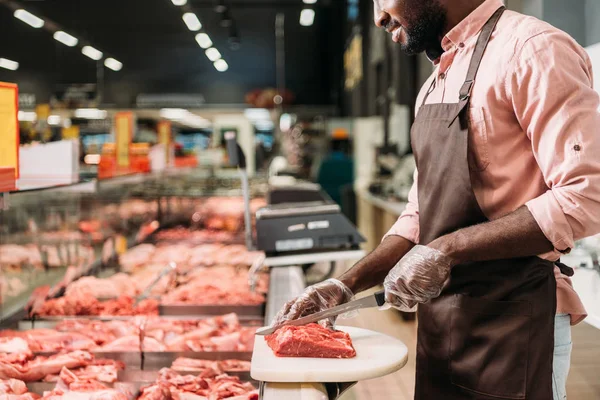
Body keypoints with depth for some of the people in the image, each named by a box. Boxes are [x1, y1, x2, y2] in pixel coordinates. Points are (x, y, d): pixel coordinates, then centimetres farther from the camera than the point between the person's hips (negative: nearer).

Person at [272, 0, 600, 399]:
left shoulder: (531, 48, -13)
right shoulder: (435, 87, 13)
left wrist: (449, 249, -22)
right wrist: (347, 284, 4)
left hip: (512, 326, -8)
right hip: (439, 321, 8)